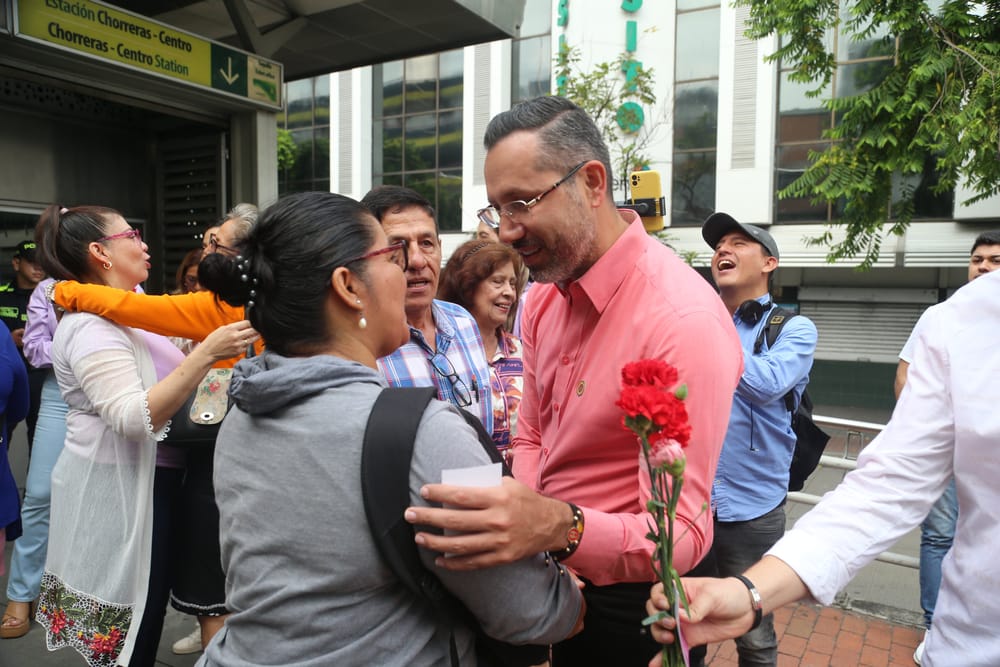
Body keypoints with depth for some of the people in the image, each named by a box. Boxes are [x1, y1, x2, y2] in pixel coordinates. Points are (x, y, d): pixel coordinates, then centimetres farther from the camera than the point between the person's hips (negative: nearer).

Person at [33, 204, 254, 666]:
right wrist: (207, 353, -36)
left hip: (142, 481, 9)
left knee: (143, 619, 19)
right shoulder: (91, 326, -20)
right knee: (128, 629, 4)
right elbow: (135, 418, -30)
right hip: (118, 490, -9)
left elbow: (159, 384, 16)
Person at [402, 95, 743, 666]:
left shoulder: (686, 320, -28)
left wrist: (561, 528, -46)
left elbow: (684, 532, -29)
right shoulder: (545, 295, -2)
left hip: (627, 604, -7)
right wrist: (514, 523, -12)